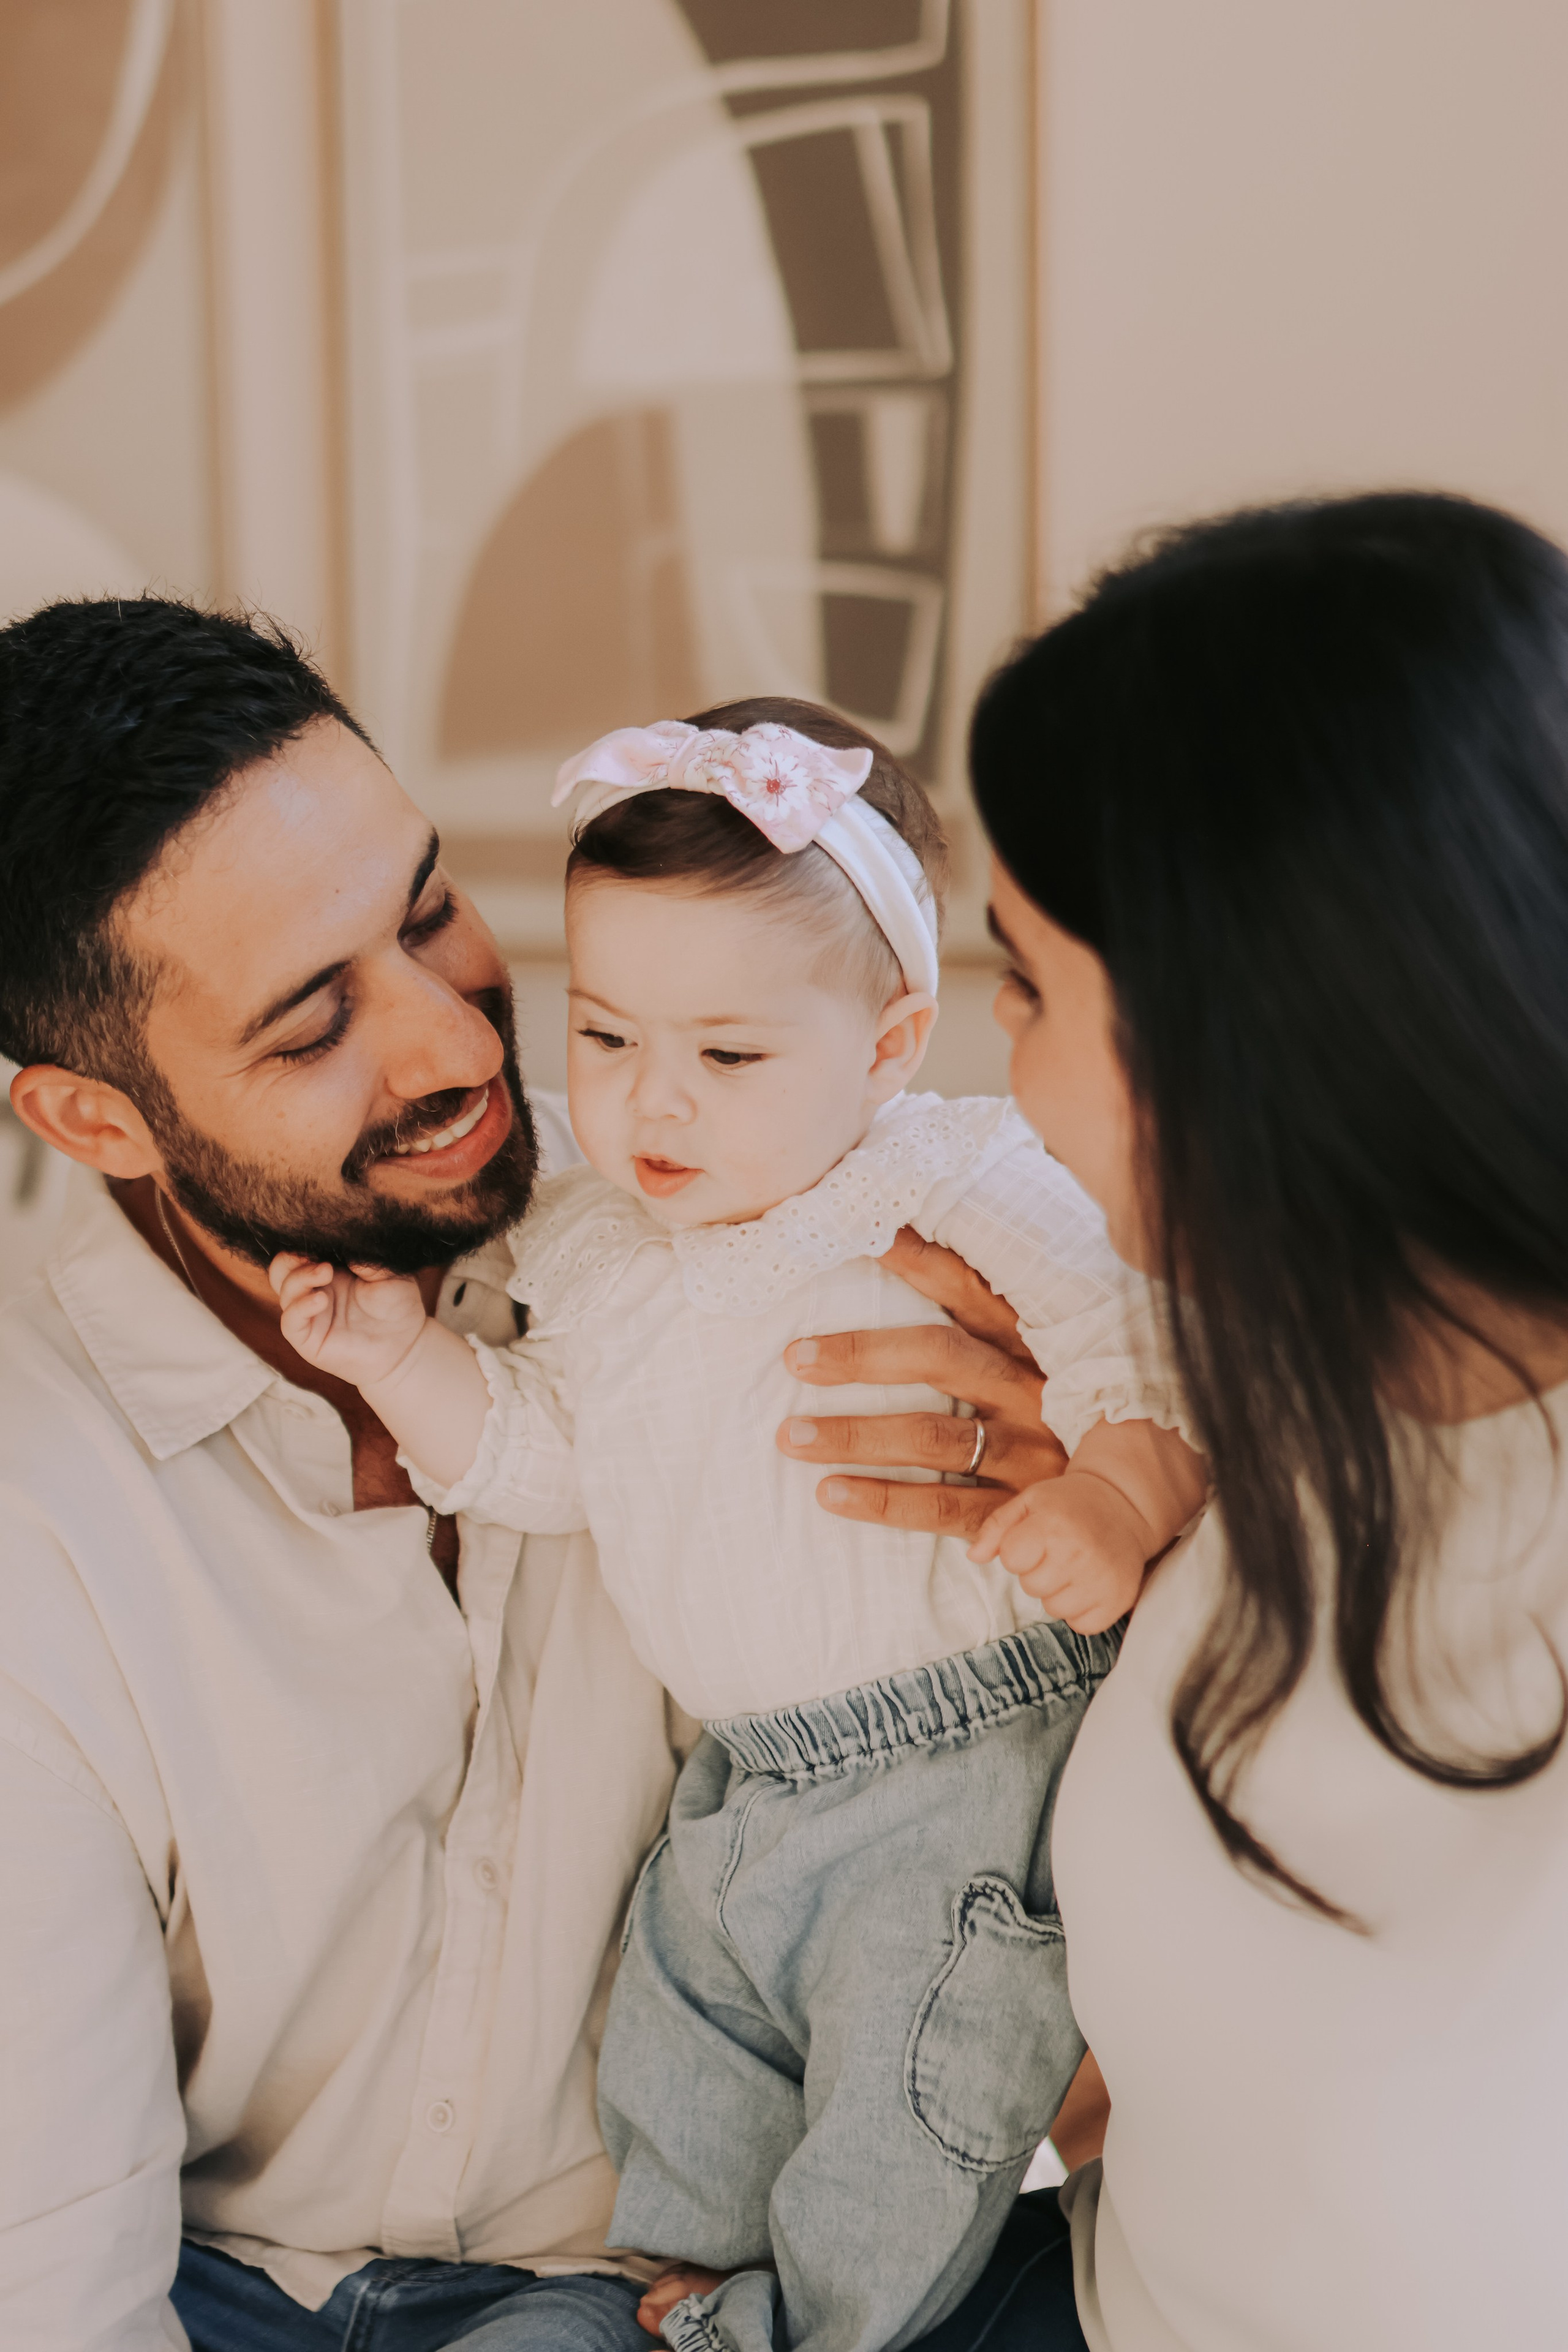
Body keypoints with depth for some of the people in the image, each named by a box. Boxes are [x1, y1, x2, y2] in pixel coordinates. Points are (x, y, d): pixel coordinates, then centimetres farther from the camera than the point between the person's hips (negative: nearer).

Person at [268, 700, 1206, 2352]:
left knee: (900, 2117, 4)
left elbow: (1131, 1337, -22)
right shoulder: (592, 1248, 3)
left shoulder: (954, 1189, -17)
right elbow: (545, 1463, 12)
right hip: (748, 1776, 7)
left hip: (961, 1769, -6)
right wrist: (402, 1358, 0)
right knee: (676, 2056, 22)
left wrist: (1120, 1490, -40)